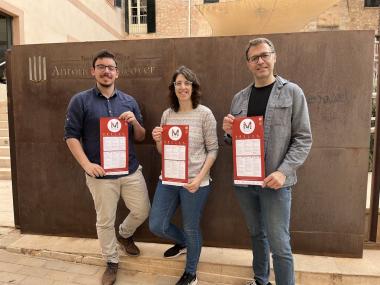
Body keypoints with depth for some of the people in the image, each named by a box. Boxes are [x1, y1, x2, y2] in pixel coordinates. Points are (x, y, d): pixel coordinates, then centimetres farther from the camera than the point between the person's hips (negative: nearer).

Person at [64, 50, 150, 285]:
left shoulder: (129, 101, 7)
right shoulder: (80, 101, -3)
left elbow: (140, 137, 10)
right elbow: (71, 135, -4)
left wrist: (135, 122, -12)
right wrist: (87, 164, -15)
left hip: (131, 170, 4)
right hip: (100, 174, -3)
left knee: (143, 211, 14)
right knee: (105, 221, 10)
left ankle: (125, 234, 46)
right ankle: (112, 262, 34)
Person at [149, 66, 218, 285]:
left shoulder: (204, 114, -8)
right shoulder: (167, 114, 5)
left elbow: (213, 150, -8)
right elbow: (163, 152, 11)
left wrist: (199, 178, -17)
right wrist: (158, 140, -11)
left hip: (195, 182, -5)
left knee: (191, 228, 11)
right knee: (156, 226, 12)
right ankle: (183, 243, 45)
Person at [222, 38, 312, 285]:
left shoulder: (292, 92, -2)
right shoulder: (239, 98, 9)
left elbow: (303, 138, -7)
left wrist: (283, 171, -18)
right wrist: (229, 132, -6)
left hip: (274, 181, -4)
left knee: (279, 244, 1)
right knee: (257, 234, 19)